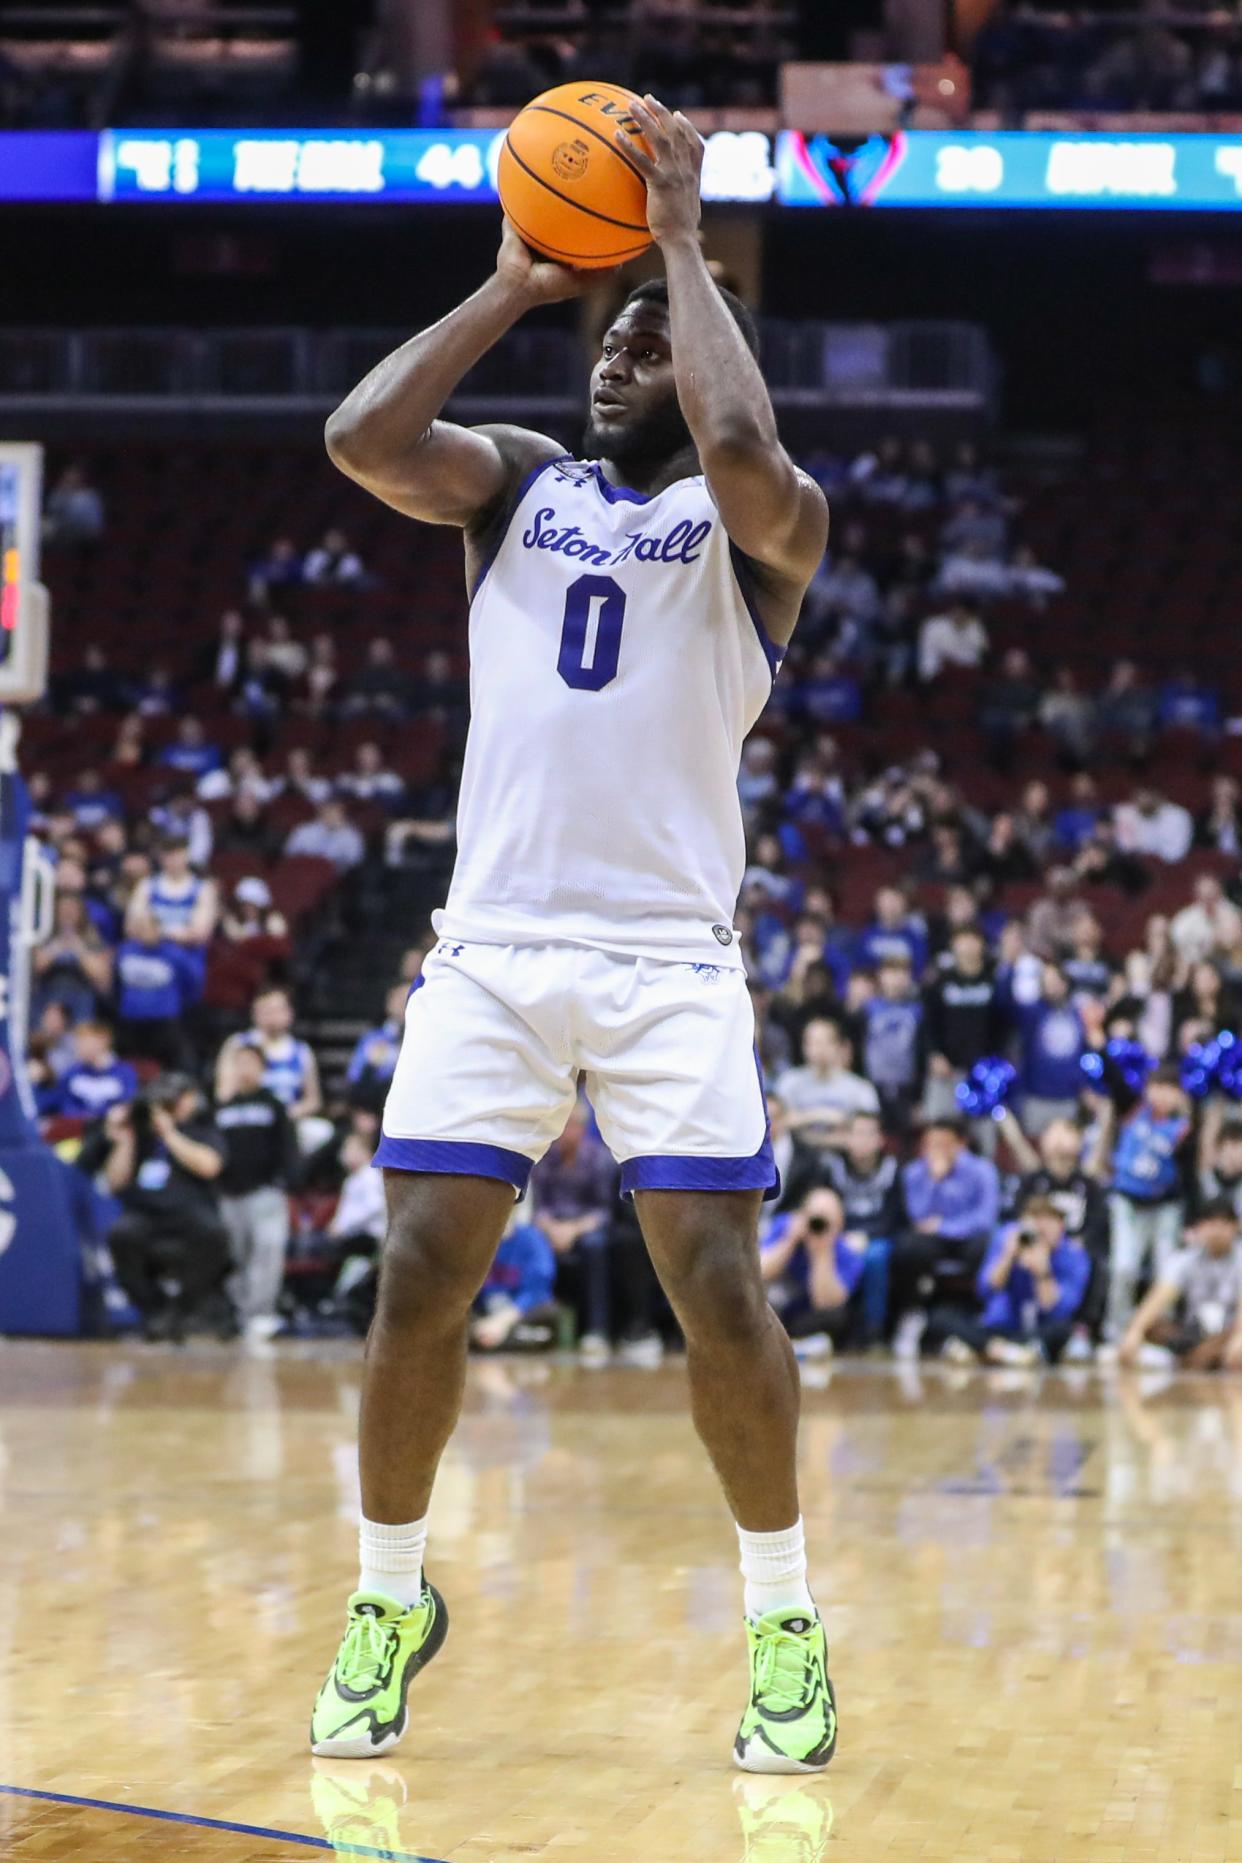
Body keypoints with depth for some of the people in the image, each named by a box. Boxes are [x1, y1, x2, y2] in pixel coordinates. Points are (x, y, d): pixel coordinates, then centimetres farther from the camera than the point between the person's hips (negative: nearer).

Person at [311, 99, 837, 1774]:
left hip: (670, 959, -3)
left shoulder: (763, 523, 3)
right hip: (493, 946, 3)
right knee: (419, 1277, -3)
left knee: (719, 1288, -9)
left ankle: (786, 1623, 7)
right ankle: (392, 1602, 15)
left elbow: (742, 451, -22)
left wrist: (684, 242, -12)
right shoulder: (518, 483, 13)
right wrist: (514, 285, -2)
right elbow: (362, 439, -6)